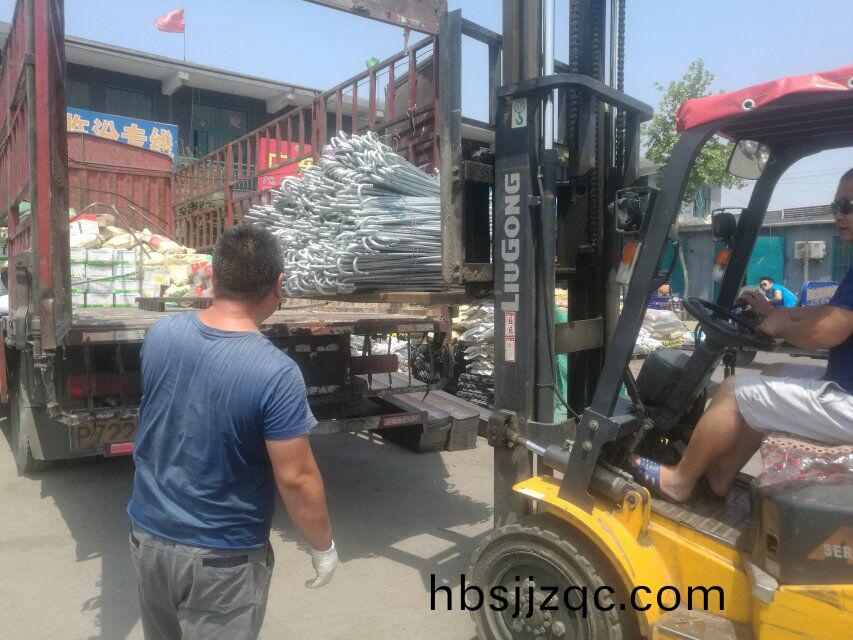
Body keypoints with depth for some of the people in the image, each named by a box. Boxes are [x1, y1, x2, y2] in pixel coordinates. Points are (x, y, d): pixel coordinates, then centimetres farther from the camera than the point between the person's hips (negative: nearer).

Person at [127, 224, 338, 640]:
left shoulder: (159, 335, -10)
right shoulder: (277, 374, -28)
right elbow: (296, 479, -21)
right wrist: (323, 547, -5)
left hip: (147, 535, 5)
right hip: (221, 558, -5)